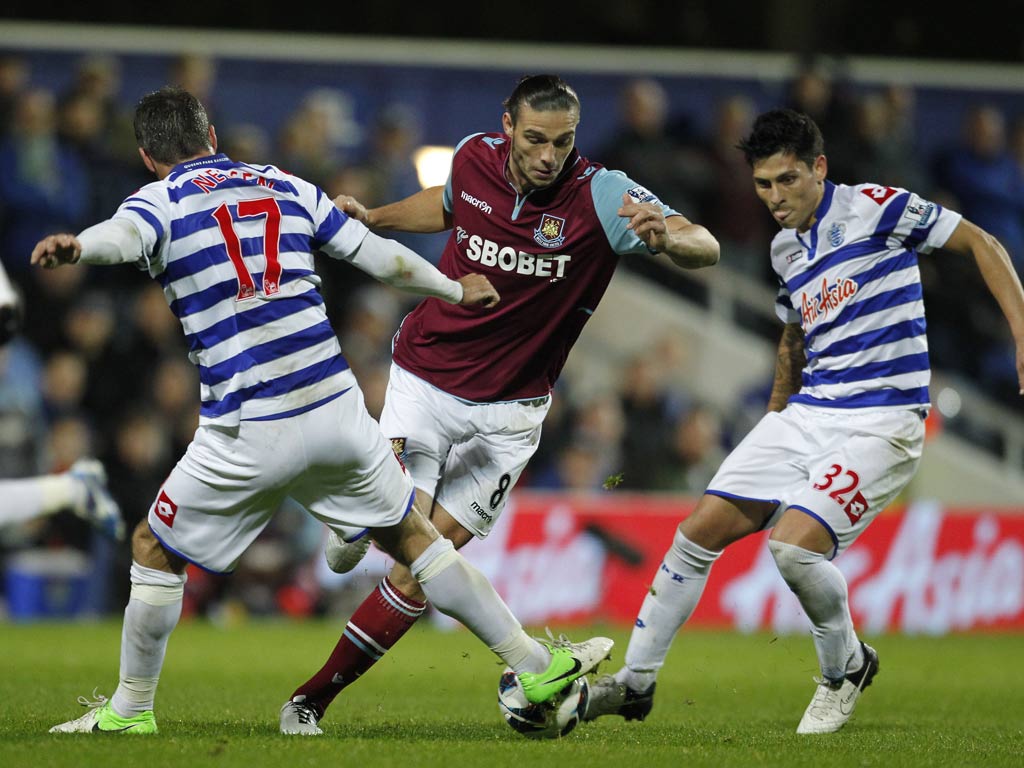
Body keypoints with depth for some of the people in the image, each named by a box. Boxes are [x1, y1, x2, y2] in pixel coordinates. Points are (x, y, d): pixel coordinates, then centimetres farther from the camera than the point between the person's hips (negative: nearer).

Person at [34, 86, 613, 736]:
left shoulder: (161, 202, 3)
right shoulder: (286, 187, 15)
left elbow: (122, 237, -22)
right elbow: (381, 257, 18)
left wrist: (76, 247, -45)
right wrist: (456, 290, 36)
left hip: (248, 434, -4)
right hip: (336, 409, 4)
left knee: (155, 552, 16)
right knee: (412, 538, 19)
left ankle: (130, 710, 19)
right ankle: (535, 665, 22)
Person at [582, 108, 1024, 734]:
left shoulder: (871, 208, -9)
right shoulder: (785, 248, 13)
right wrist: (775, 416, 33)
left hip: (879, 422, -7)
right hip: (805, 415, 7)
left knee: (794, 543, -24)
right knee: (701, 529, 0)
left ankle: (847, 668, 3)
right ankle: (635, 683, 11)